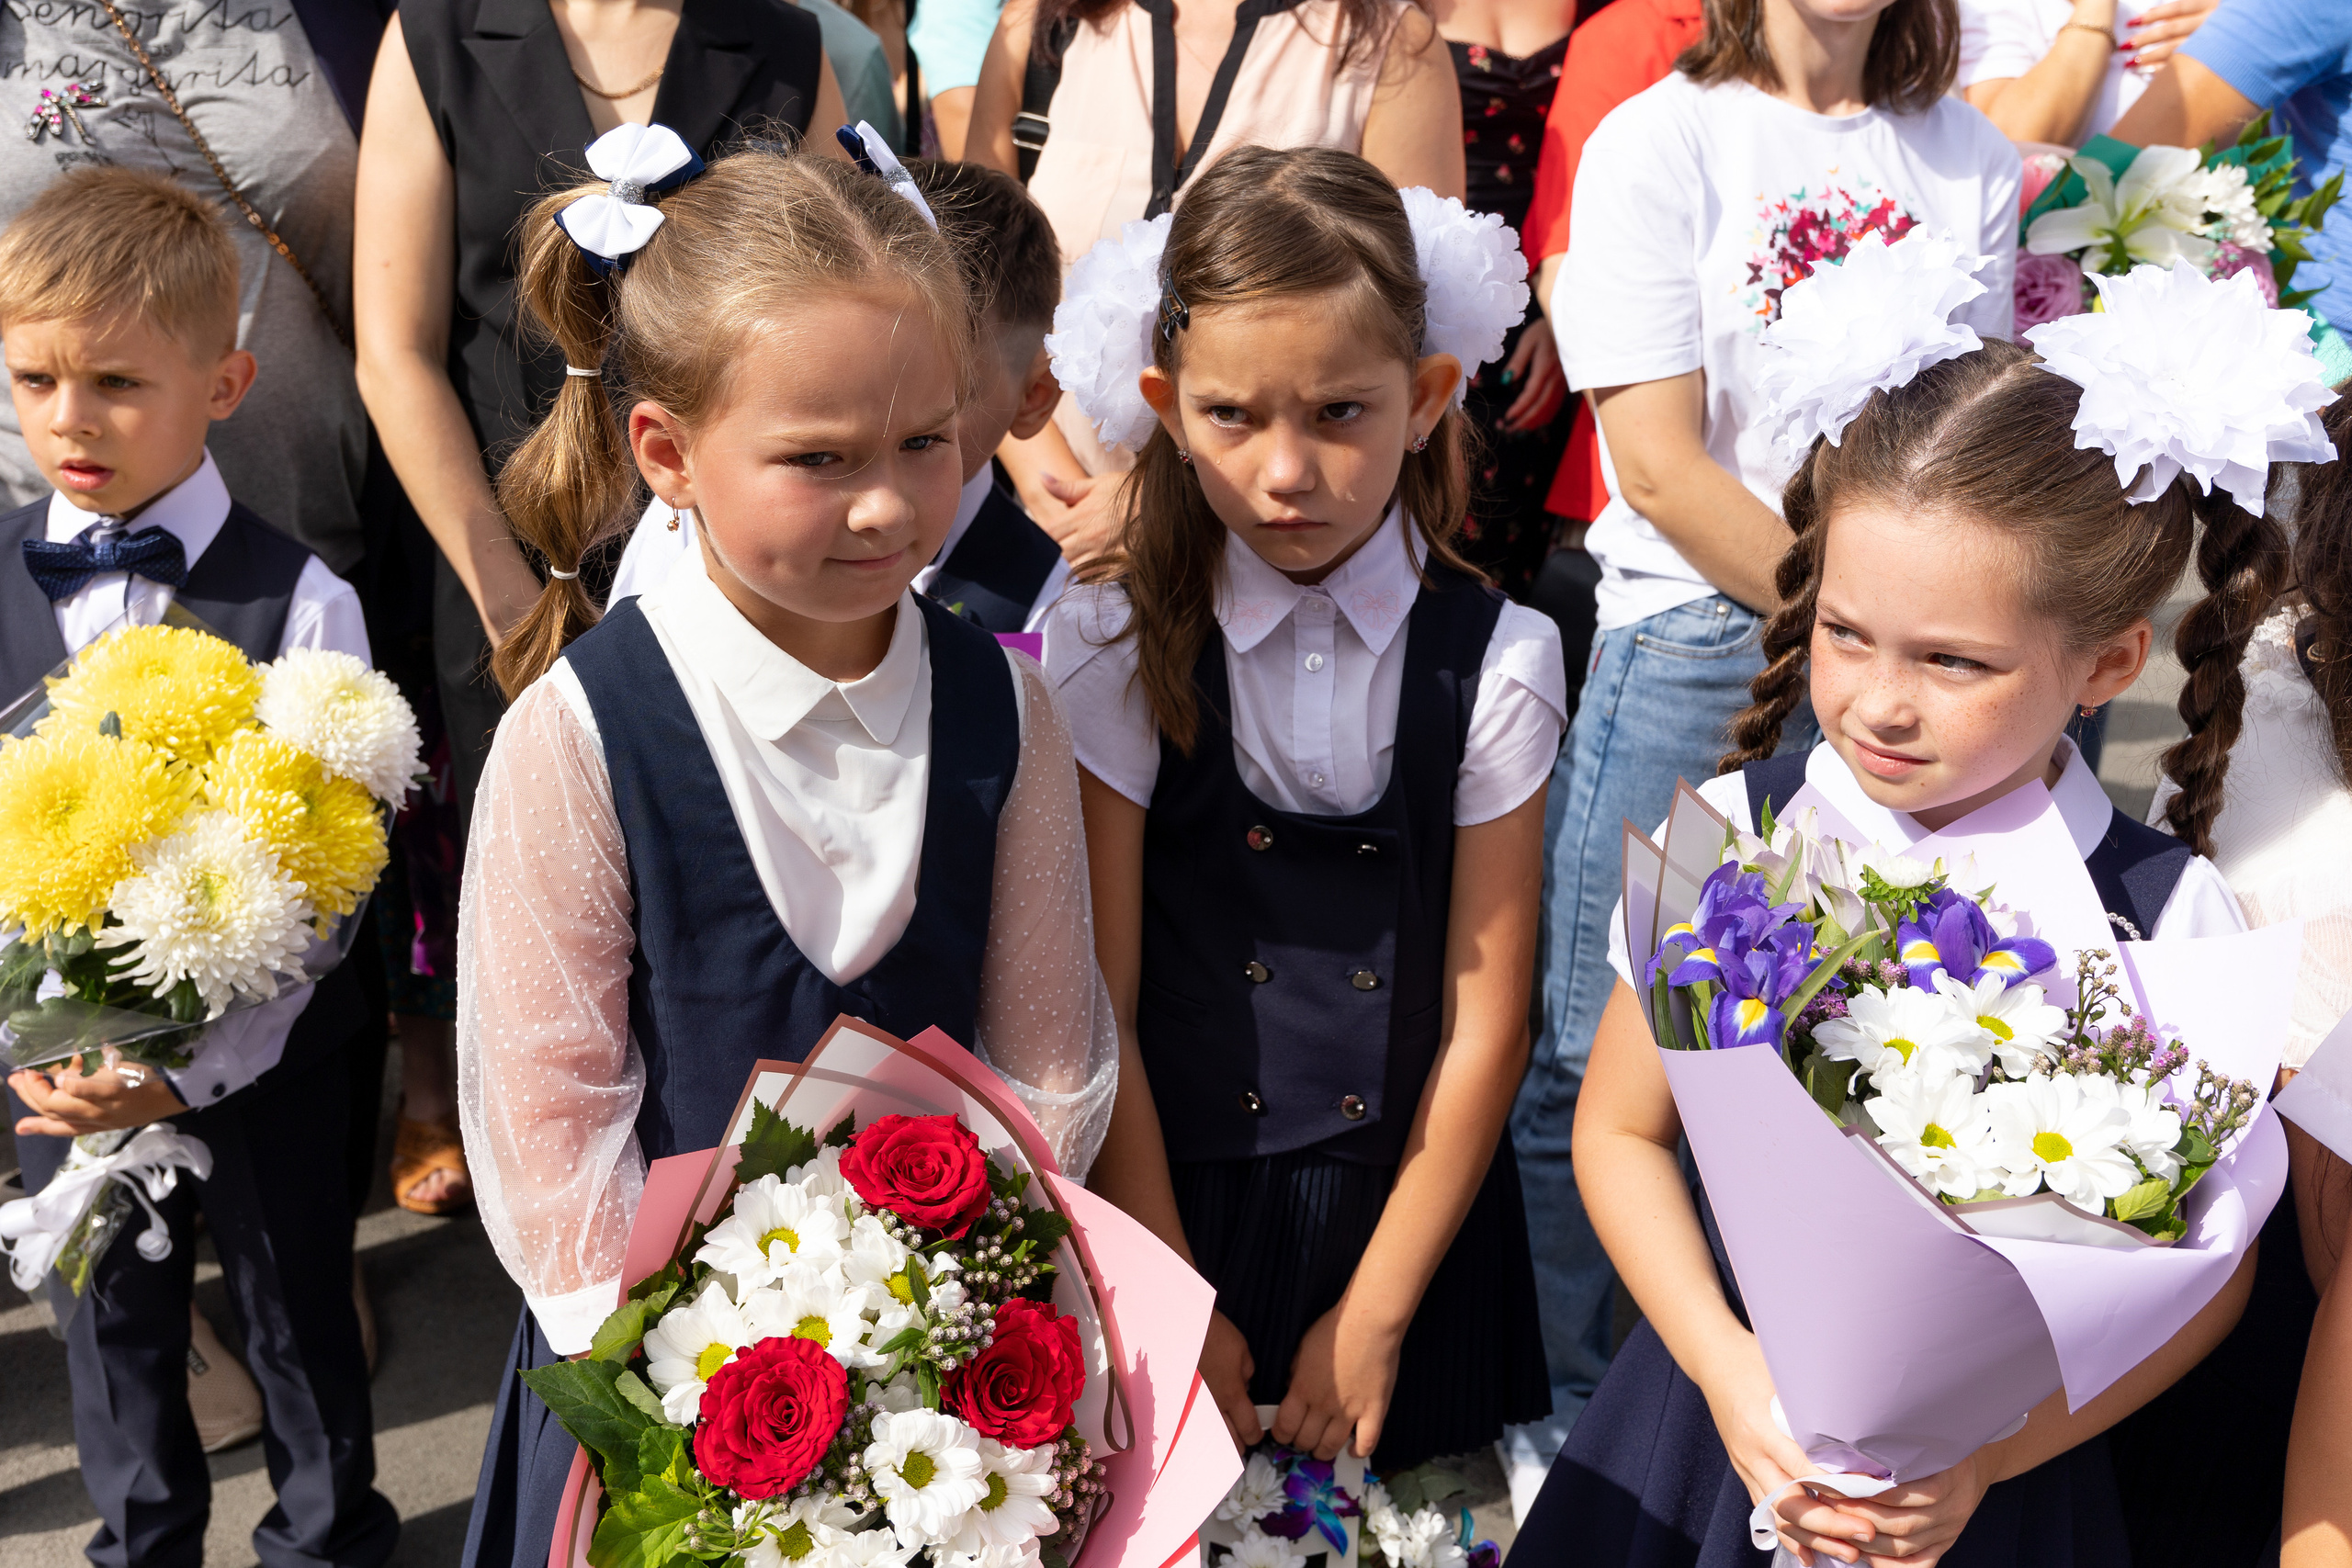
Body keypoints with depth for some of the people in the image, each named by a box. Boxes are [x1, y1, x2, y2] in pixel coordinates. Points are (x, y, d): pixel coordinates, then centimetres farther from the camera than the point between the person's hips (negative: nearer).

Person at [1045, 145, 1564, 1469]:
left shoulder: (1495, 661, -9)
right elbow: (1094, 1010, -9)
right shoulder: (1114, 646, -10)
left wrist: (1372, 1319, -5)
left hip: (1408, 1214, 1)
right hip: (1170, 1209, 0)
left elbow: (1485, 1021, -6)